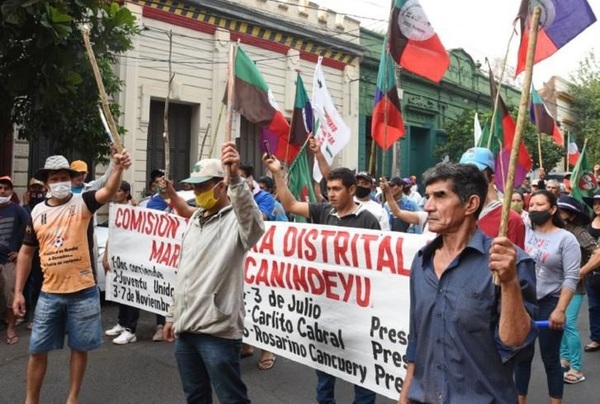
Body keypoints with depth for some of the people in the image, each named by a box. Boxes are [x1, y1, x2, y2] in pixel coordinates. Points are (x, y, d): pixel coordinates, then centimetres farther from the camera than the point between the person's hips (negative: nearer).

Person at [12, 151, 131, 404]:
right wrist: (18, 292, 8)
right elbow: (26, 252, 11)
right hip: (49, 293, 3)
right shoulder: (37, 212, 4)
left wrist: (117, 168, -47)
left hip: (83, 292, -3)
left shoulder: (82, 204, -6)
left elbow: (109, 192, -26)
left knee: (79, 347, 10)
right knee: (37, 349, 11)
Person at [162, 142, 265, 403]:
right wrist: (173, 315, 21)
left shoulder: (235, 219, -10)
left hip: (217, 331, -8)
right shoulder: (196, 218, 14)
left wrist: (236, 177, -50)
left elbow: (253, 223, -37)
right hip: (185, 327, 8)